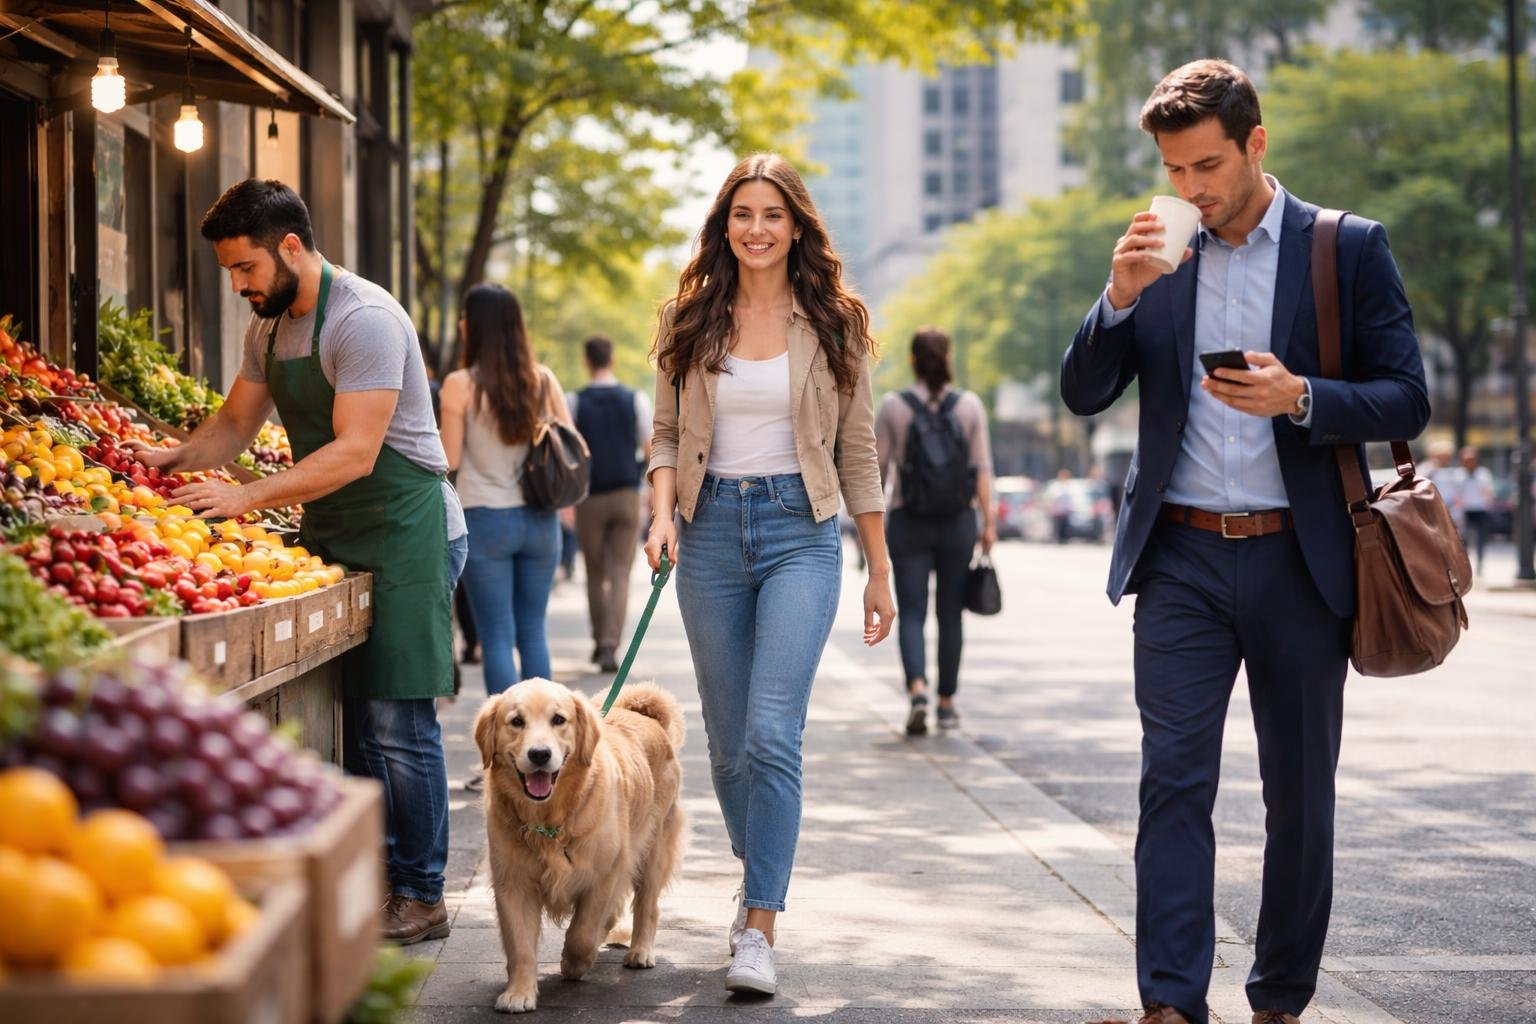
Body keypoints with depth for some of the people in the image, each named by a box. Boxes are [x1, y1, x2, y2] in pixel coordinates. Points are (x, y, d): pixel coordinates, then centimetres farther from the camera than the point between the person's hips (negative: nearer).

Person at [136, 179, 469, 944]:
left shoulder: (364, 320, -19)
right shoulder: (270, 327, 10)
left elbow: (355, 453, -24)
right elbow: (235, 425, 18)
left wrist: (247, 497, -27)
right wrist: (175, 457, -1)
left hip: (404, 534, -8)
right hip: (332, 537, 8)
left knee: (397, 722, -8)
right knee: (354, 719, 8)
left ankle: (421, 897, 0)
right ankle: (376, 882, 15)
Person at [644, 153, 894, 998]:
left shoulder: (834, 324, 3)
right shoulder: (688, 322, 7)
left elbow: (857, 453, 6)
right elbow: (667, 433, 10)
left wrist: (880, 570, 6)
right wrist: (662, 510, -10)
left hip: (801, 532, -3)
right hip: (712, 528, 3)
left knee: (772, 733, -15)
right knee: (728, 739, 10)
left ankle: (759, 928, -13)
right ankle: (757, 876, 33)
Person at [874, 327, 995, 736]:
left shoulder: (893, 406, -4)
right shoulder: (970, 404, 0)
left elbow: (877, 468, -2)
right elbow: (982, 468, -4)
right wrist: (989, 522, -2)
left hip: (909, 522, -1)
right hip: (957, 521, 1)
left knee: (911, 613, 0)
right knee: (950, 614, 12)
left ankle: (917, 690, -23)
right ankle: (947, 702, 17)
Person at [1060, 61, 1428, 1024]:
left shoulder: (1349, 248, 0)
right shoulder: (1157, 255, 8)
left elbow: (1407, 401, -2)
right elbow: (1084, 396, 5)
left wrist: (1299, 398, -19)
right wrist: (1120, 298, -12)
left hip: (1300, 559, -1)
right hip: (1181, 558, 1)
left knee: (1300, 791, 7)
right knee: (1174, 780, -7)